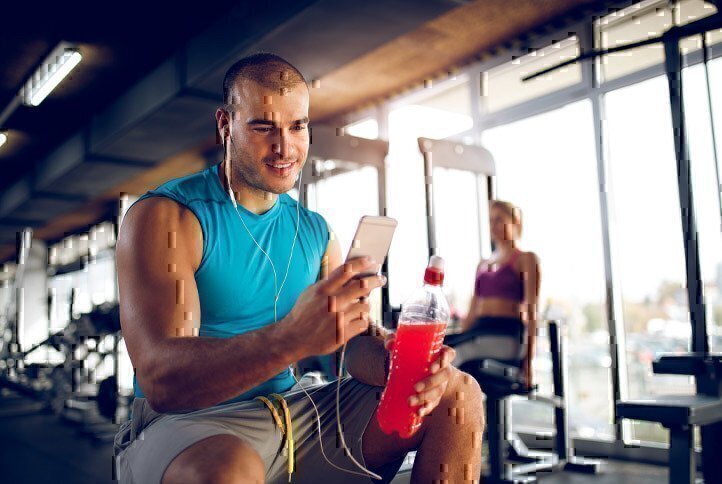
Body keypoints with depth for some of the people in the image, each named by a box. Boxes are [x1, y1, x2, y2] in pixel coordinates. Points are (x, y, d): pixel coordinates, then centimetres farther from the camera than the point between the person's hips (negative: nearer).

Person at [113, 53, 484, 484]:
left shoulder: (316, 232, 10)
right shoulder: (164, 218, -10)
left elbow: (358, 339, 4)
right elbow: (162, 380, -23)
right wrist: (293, 338, -39)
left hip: (296, 414, 6)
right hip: (187, 427, -5)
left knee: (458, 394, -2)